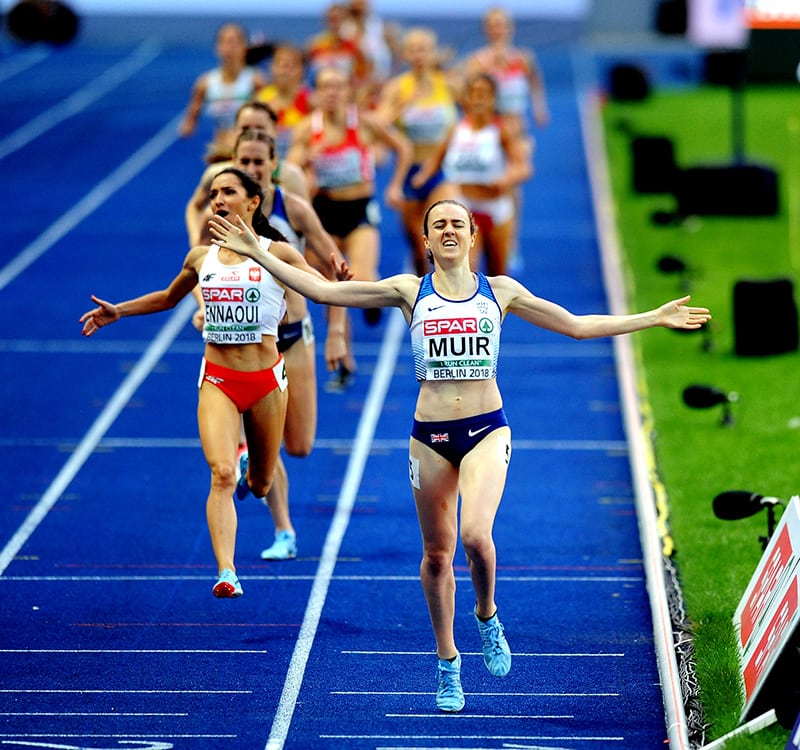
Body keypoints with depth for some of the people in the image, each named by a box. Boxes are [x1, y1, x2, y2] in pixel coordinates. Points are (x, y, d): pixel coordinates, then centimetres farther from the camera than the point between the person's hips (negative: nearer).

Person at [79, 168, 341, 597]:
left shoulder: (276, 254, -4)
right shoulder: (201, 258, 6)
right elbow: (168, 298, 26)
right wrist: (117, 311, 19)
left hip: (266, 380, -1)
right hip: (217, 380, 1)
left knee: (259, 485, 12)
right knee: (221, 474, -21)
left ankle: (250, 463, 52)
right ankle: (226, 573, -26)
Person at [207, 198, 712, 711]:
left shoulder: (500, 291, 6)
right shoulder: (409, 292, 4)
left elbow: (578, 326, 13)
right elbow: (323, 291, 2)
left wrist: (654, 319, 12)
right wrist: (260, 254, -4)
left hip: (487, 430, -1)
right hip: (430, 435, 1)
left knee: (475, 535, -24)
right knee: (437, 554, 6)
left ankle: (487, 617, 7)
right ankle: (448, 665, 24)